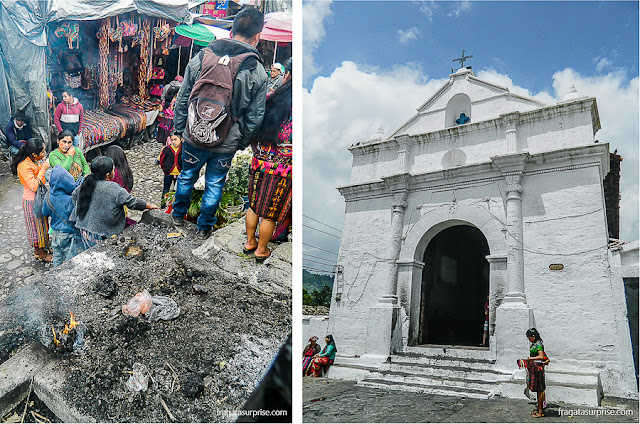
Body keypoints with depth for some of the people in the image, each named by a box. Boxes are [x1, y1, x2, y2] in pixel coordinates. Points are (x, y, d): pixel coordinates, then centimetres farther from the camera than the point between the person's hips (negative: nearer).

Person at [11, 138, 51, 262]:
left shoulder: (34, 161, 0)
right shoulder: (24, 166, -27)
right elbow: (34, 186, -31)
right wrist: (43, 169, -28)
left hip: (38, 198, 9)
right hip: (32, 202, -9)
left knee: (41, 224, 20)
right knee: (37, 225, 5)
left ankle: (39, 250, 36)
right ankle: (41, 254, 21)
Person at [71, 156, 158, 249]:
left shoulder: (86, 183, -1)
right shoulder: (114, 189, -22)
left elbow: (75, 195, 17)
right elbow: (132, 202, -15)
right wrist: (149, 206, 0)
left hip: (84, 229, 7)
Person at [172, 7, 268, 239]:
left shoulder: (200, 58, -8)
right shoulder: (258, 74, -11)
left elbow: (182, 100, 0)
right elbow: (254, 116, -4)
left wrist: (179, 128, 12)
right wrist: (243, 142, 11)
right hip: (226, 144, -1)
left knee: (187, 176, 24)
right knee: (214, 185, 18)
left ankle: (178, 215, 46)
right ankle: (204, 227, 34)